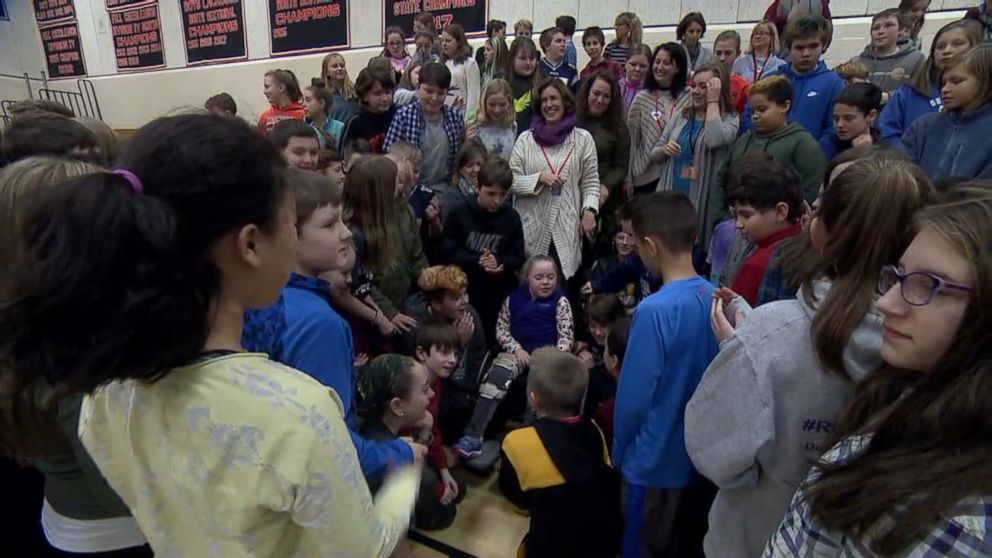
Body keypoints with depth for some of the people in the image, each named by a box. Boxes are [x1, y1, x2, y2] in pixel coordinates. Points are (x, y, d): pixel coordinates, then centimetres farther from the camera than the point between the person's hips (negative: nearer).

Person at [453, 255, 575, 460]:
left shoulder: (560, 301, 2)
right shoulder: (514, 298, 7)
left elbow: (566, 336, -1)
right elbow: (501, 329, 9)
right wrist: (517, 349, -7)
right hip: (517, 349, 1)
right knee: (496, 377, -26)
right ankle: (473, 436, -27)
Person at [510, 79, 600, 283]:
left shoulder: (583, 138, 6)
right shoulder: (525, 139, 5)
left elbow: (591, 182, 6)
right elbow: (511, 181, 3)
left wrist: (589, 210, -7)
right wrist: (539, 178, -11)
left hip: (567, 227, 0)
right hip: (532, 227, 0)